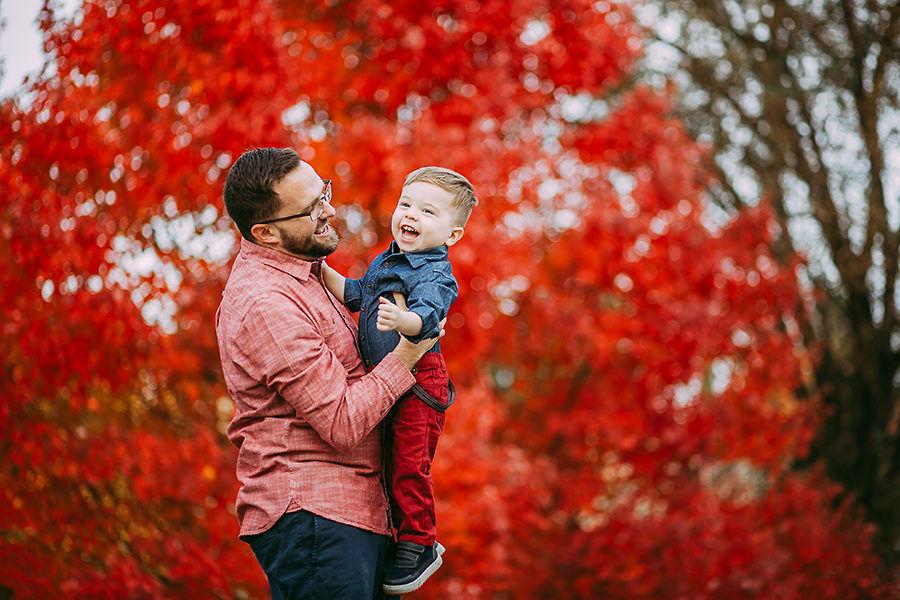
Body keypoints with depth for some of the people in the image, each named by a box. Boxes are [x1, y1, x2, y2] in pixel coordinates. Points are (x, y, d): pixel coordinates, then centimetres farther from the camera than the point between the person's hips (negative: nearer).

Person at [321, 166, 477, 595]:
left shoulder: (434, 275, -16)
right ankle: (405, 536, 32)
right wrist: (322, 271, 14)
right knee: (391, 463, 18)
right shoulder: (385, 261, 12)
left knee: (408, 465, -9)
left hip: (417, 380, -9)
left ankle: (418, 544, 6)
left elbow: (424, 316, -35)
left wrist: (400, 319, -55)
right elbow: (355, 295, 25)